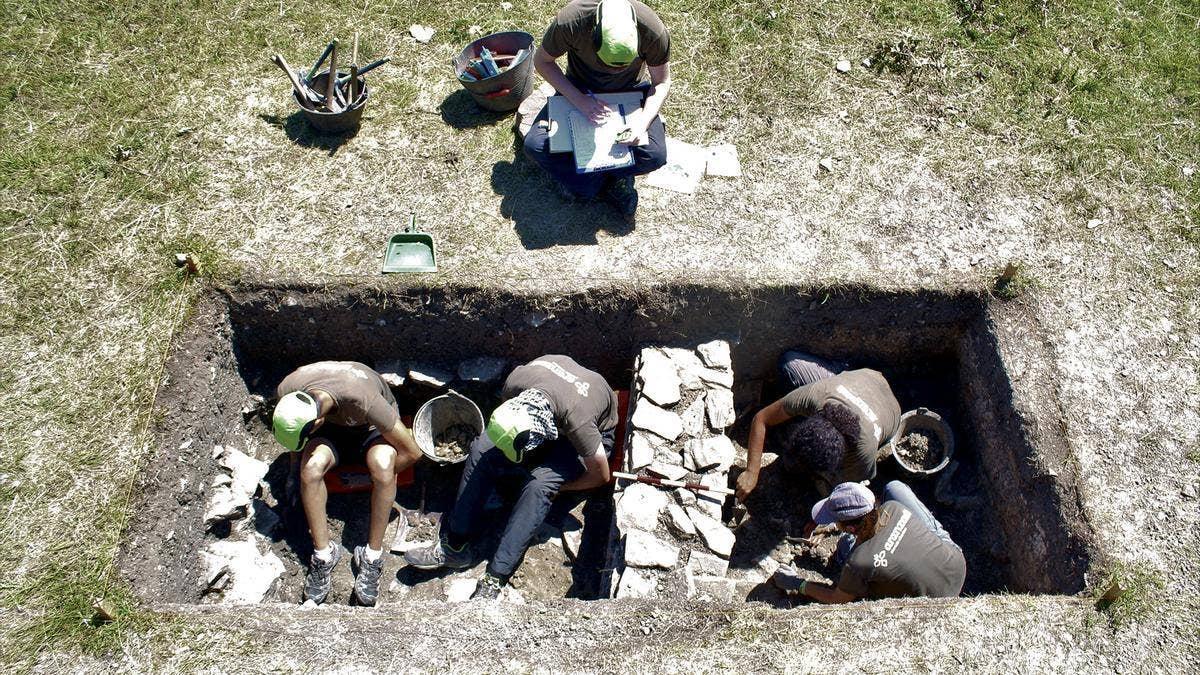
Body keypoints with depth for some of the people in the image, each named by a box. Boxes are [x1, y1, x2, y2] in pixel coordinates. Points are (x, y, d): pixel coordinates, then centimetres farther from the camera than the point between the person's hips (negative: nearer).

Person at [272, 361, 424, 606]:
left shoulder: (362, 399, -42)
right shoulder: (288, 391, -27)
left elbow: (412, 452, -31)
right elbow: (291, 433, 1)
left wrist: (371, 478, -18)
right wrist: (296, 468, 4)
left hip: (372, 427, -3)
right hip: (333, 427, 4)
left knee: (381, 466, -36)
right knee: (311, 467, -29)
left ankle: (372, 557, -24)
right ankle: (324, 554, -16)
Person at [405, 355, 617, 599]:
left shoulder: (578, 421, -42)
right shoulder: (514, 384, -30)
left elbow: (602, 476, -24)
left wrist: (560, 487, -12)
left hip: (596, 431, -5)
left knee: (540, 483, -32)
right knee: (482, 449, -19)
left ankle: (495, 580, -28)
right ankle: (453, 546, -12)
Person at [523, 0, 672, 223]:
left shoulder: (653, 30, -31)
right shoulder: (569, 21, -34)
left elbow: (662, 82, -13)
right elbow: (542, 61, -15)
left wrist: (643, 121, -31)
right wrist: (579, 99, -28)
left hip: (629, 92, 0)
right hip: (578, 90, 0)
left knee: (655, 155, -26)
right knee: (534, 146, -22)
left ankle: (579, 173, -7)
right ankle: (613, 179, -10)